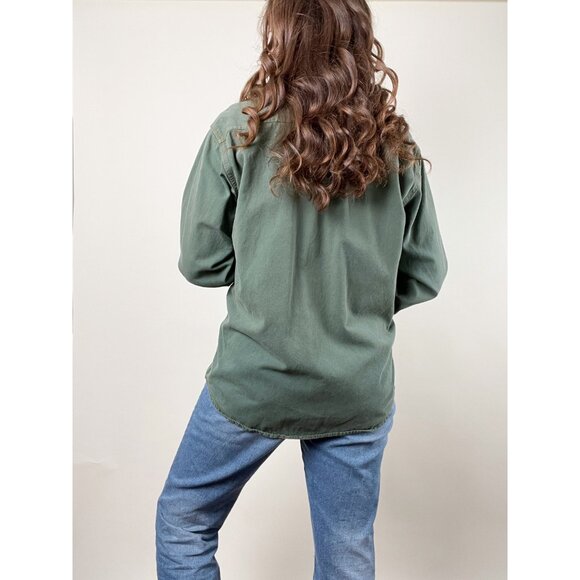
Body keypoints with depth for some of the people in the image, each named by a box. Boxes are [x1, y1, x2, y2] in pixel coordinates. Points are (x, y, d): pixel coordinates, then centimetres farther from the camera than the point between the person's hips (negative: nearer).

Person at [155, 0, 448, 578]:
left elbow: (200, 261, -6)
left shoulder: (239, 129, -10)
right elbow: (425, 276, 3)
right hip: (359, 391, 4)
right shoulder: (397, 144, -1)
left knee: (183, 522, 23)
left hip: (255, 381, -3)